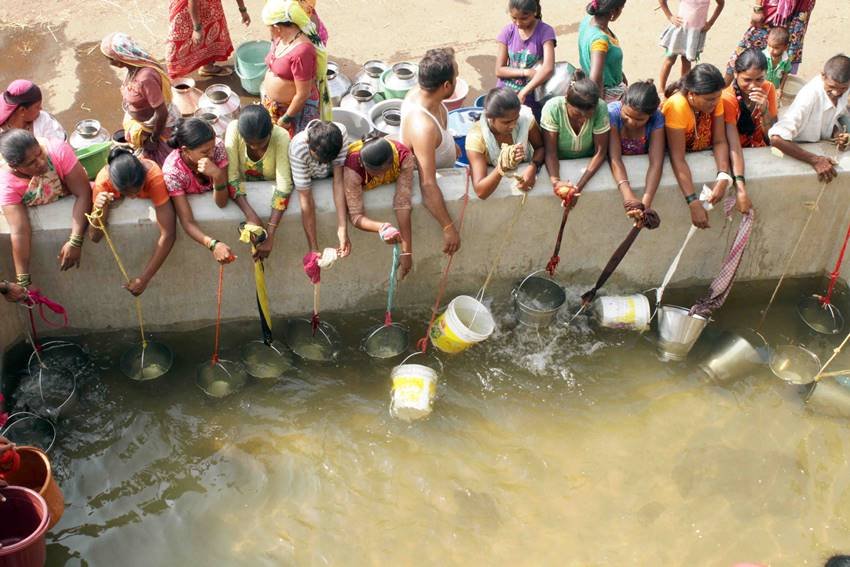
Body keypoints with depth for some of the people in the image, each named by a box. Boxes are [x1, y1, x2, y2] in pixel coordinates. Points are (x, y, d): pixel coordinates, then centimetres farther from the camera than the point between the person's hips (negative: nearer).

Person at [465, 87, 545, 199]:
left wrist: (533, 168, -24)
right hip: (495, 183, -2)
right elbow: (480, 191, -35)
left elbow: (540, 147, -2)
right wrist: (503, 166, -50)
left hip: (525, 174, 2)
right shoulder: (476, 136, -29)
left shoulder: (525, 116, -22)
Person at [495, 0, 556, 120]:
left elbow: (548, 68, -23)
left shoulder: (545, 32, -11)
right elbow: (499, 70, -2)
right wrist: (526, 72, -16)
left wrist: (523, 93, -27)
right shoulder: (507, 31, -3)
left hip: (531, 99, -2)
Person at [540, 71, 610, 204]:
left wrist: (579, 185, -31)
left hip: (589, 163, 1)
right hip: (560, 164, -1)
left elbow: (600, 152, -19)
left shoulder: (600, 108, -24)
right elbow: (550, 151, -22)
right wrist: (555, 181, -41)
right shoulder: (552, 107, -26)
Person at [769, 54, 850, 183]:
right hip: (795, 153, -6)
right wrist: (814, 160, -38)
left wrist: (837, 135, -14)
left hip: (820, 150, 7)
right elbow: (776, 138, -36)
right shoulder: (809, 96, -30)